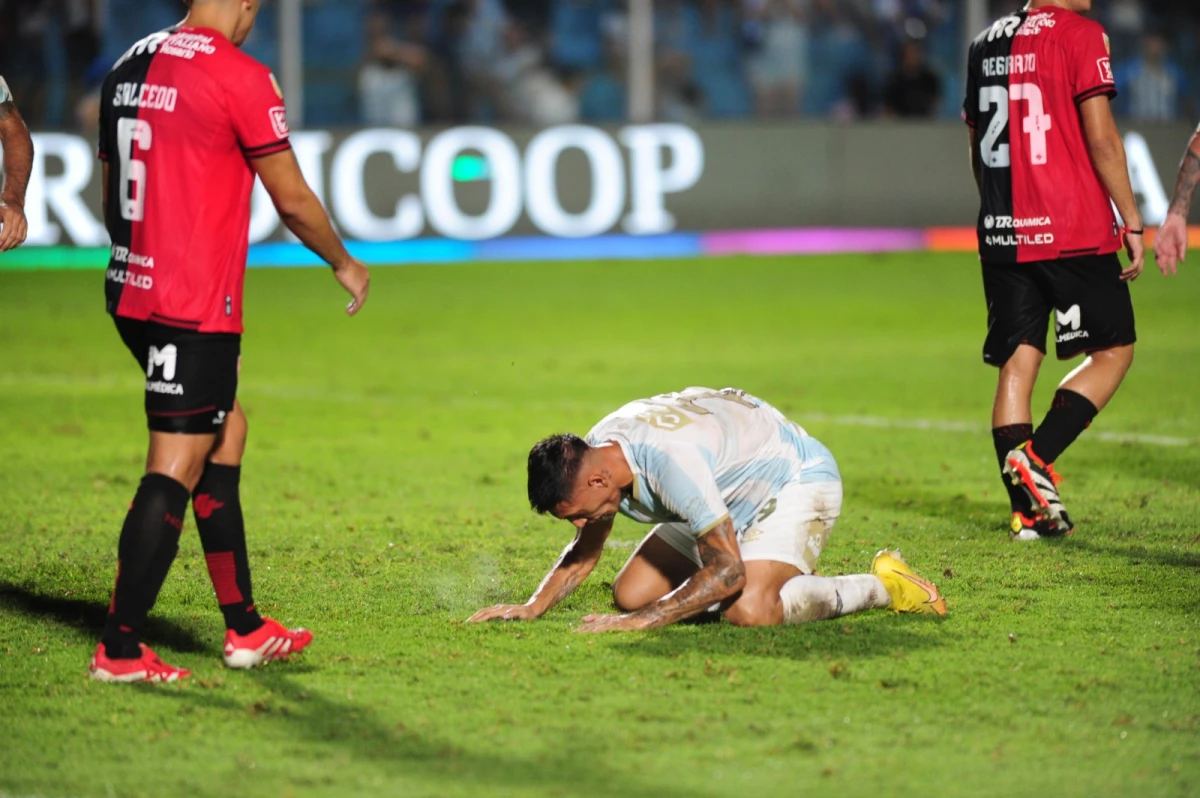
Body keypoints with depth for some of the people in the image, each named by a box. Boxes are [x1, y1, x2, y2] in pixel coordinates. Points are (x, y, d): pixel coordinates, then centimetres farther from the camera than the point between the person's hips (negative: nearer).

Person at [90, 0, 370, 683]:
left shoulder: (130, 68, 11)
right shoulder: (241, 76, -13)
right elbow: (293, 201, -6)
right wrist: (345, 264, 11)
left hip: (131, 290, 9)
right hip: (197, 308, -9)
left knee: (227, 429, 19)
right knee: (176, 469, -4)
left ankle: (246, 628, 22)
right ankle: (120, 650, -2)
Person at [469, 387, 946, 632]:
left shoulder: (666, 459, -39)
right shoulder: (591, 457, -12)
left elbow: (728, 570, -38)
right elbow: (585, 552, 7)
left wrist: (641, 621, -39)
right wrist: (533, 607, -10)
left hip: (799, 479, -9)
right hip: (732, 493, 9)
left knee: (747, 611, -32)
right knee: (630, 593, -1)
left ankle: (883, 587, -10)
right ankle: (786, 581, 15)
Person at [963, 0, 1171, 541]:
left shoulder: (987, 44, 13)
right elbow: (1100, 137, -12)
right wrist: (1131, 221, -7)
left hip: (1001, 235, 6)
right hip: (1073, 232, -6)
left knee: (1017, 364, 6)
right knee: (1113, 351, 7)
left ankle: (1028, 511, 3)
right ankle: (1035, 459, -9)